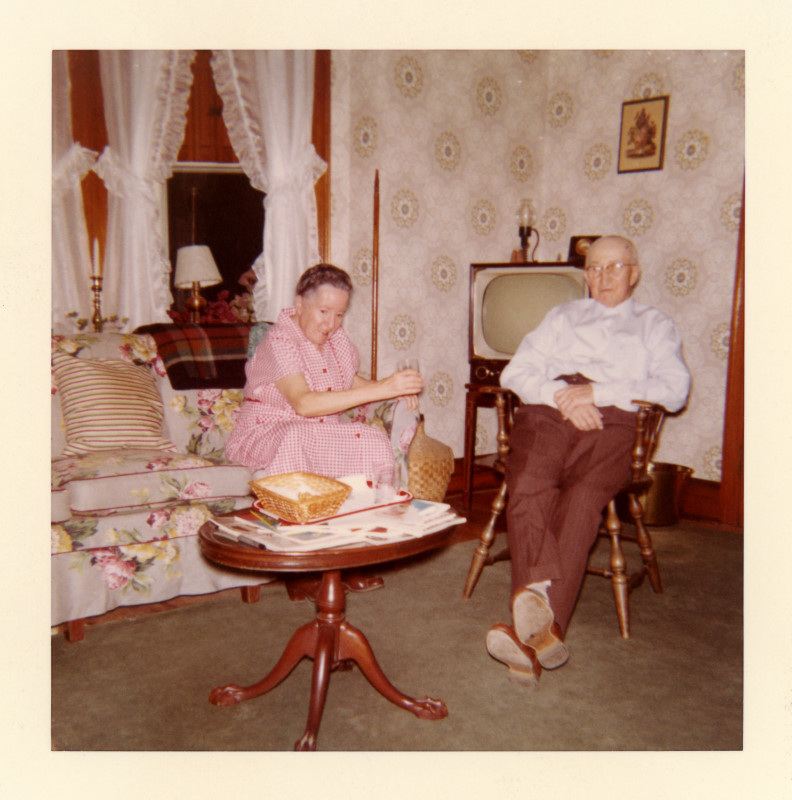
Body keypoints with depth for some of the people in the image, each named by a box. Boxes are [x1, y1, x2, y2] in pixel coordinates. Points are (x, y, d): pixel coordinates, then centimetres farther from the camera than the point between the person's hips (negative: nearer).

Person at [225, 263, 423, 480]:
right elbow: (303, 403, -31)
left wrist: (396, 388, -2)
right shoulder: (278, 341, -17)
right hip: (268, 435, -6)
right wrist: (380, 389, -34)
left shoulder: (336, 337, 5)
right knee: (292, 441, -38)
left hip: (326, 433, 6)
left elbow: (351, 383, 19)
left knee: (375, 440, -21)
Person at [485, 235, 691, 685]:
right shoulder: (562, 317, 34)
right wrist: (560, 395, -2)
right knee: (528, 492, -32)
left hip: (611, 421, -1)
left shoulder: (656, 326, 28)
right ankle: (543, 630, -44)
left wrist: (598, 392, -5)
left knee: (582, 500, -34)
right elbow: (516, 373, 19)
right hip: (547, 412, 2)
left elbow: (674, 388, 7)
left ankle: (532, 633, -43)